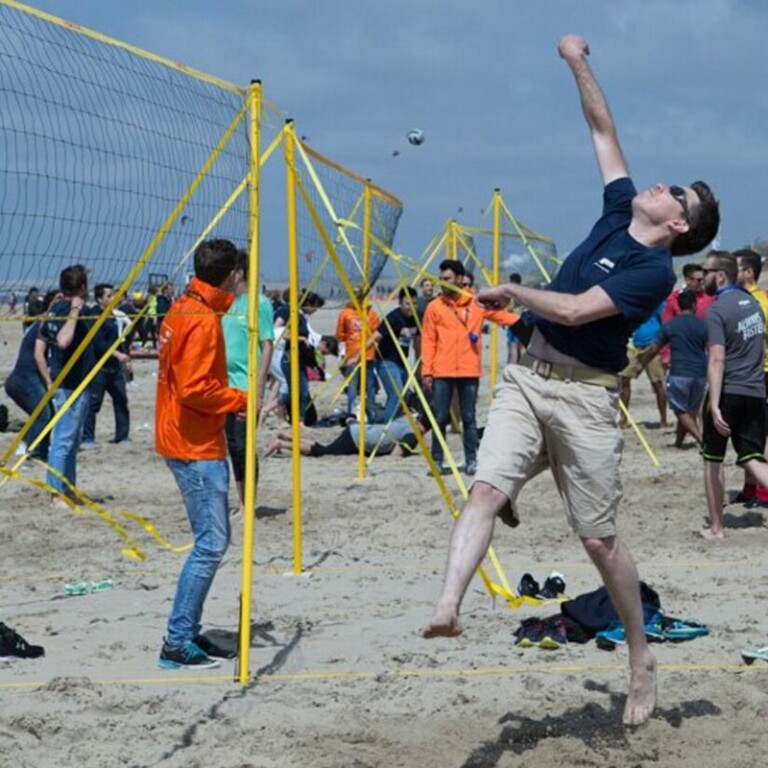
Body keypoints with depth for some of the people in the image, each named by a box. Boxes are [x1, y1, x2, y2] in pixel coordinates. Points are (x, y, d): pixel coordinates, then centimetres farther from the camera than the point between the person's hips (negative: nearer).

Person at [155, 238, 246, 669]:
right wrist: (241, 401, -11)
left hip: (186, 441, 10)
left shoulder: (183, 311, 13)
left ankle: (189, 633, 17)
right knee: (211, 542, -9)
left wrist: (231, 400, 12)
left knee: (214, 539, 13)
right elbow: (194, 389, -22)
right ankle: (178, 643, -8)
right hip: (197, 446, -10)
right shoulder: (203, 320, -16)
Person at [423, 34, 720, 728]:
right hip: (528, 378, 6)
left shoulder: (656, 270, -12)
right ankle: (447, 610, -32)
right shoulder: (619, 212, 10)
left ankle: (641, 661, 17)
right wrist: (579, 65, 15)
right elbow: (603, 130, 17)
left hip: (585, 397, -6)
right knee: (486, 489, -16)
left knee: (599, 539, 1)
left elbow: (578, 309, -21)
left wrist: (513, 292, -11)